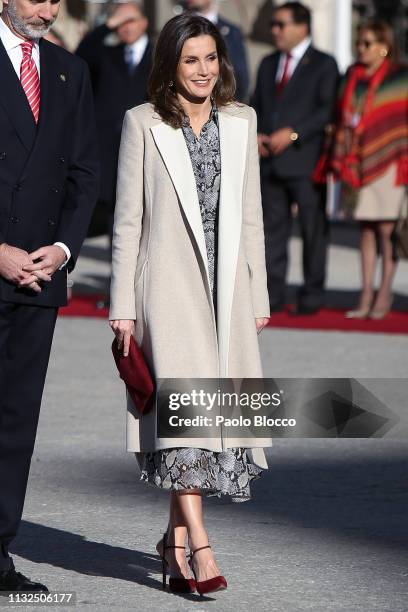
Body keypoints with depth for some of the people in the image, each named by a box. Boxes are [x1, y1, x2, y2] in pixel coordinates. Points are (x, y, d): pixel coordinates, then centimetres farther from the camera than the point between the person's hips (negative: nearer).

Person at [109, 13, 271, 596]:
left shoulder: (241, 122, 11)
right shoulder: (143, 123, 0)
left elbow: (250, 215, 15)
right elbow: (127, 220, 0)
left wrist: (258, 296, 12)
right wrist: (123, 306, -4)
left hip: (226, 285, 4)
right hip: (169, 283, -4)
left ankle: (176, 538, 18)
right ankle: (199, 547, -21)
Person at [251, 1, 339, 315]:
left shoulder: (323, 65, 0)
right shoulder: (268, 64, 19)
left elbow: (328, 110, -9)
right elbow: (256, 106, 22)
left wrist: (293, 134, -17)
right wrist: (255, 134, 2)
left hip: (306, 161, -6)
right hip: (271, 161, 6)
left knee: (313, 229, -2)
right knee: (273, 228, 4)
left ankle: (312, 297, 2)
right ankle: (273, 295, 7)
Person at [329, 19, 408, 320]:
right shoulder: (354, 77, 10)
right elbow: (345, 118, 15)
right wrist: (341, 161, 9)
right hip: (360, 164, 5)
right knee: (367, 228, 6)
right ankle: (367, 296, 8)